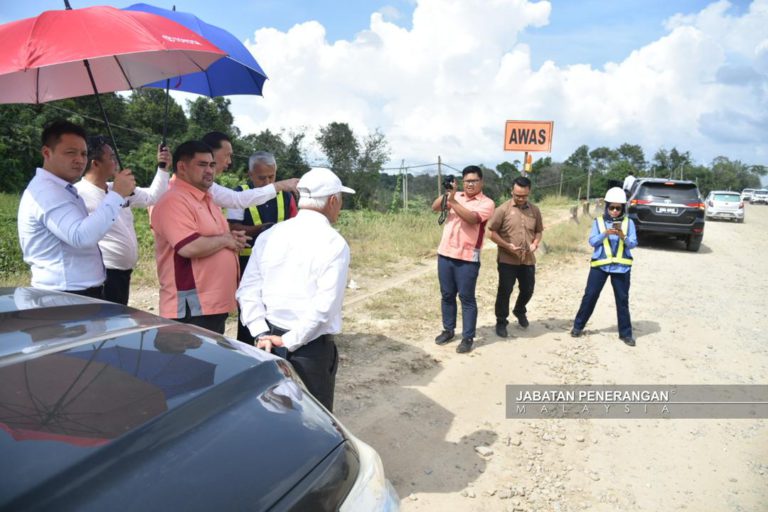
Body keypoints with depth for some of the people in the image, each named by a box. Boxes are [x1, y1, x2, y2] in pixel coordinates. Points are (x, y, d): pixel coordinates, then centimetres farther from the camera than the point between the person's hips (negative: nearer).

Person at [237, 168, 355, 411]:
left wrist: (262, 334, -3)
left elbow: (247, 290, 1)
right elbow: (324, 305, -19)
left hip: (270, 342, 5)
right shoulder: (334, 243, -12)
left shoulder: (268, 236, 5)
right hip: (312, 347, -5)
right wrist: (290, 342, -13)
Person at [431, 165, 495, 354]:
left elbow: (472, 218, -23)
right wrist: (445, 193, -18)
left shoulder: (486, 203, -6)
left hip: (467, 258, -5)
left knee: (467, 298, 1)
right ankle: (448, 330, 28)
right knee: (447, 295, 13)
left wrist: (453, 201, -29)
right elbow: (435, 207, -2)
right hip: (445, 254, 5)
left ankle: (468, 337, 10)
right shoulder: (456, 196, 10)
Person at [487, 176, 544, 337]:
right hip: (507, 259, -4)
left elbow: (538, 231, 14)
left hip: (528, 259, 4)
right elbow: (492, 232, -7)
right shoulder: (503, 209, -8)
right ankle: (501, 322, 19)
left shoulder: (535, 210, 5)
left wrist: (535, 244, -6)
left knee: (528, 289, 15)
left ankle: (519, 311, 44)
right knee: (504, 291, 3)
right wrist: (507, 246, -17)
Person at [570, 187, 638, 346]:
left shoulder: (628, 222, 2)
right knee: (590, 295, 5)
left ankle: (625, 333, 17)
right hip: (600, 265, 0)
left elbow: (633, 244, -4)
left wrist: (623, 236, -24)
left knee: (622, 299, 6)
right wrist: (605, 233, -23)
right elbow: (592, 241, -6)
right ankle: (578, 326, 18)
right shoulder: (598, 221, 2)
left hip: (621, 266, 0)